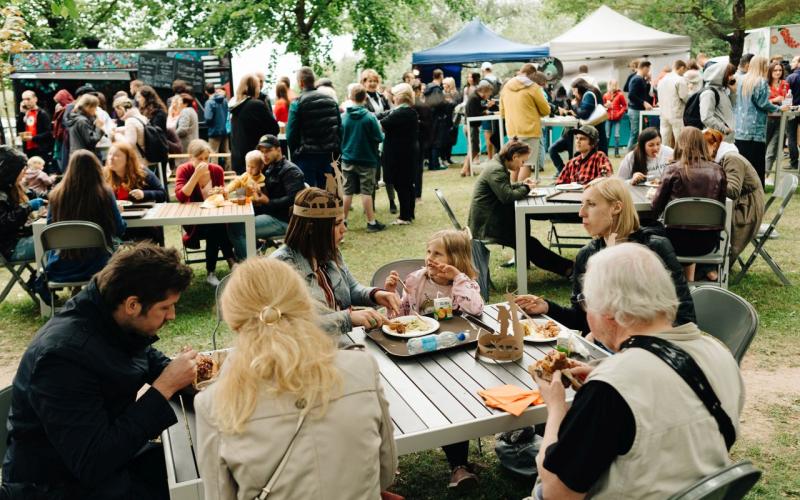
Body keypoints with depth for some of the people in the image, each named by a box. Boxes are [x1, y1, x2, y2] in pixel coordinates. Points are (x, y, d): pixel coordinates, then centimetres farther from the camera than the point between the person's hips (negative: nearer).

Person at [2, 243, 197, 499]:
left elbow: (148, 358, 16)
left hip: (113, 453, 8)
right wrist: (165, 387, -30)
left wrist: (181, 372, -7)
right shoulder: (63, 354, -30)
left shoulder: (117, 321, -7)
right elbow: (93, 464, -32)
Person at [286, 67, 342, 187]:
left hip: (306, 155, -5)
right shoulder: (331, 100, 8)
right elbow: (339, 128, 10)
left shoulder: (297, 103, -9)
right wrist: (336, 152, 14)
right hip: (327, 154, 5)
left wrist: (294, 154, 4)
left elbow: (291, 133, -9)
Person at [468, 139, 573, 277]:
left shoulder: (497, 165, 12)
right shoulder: (496, 170, -20)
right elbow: (507, 196, -26)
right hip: (486, 225, -10)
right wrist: (526, 188, -10)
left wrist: (522, 184, 9)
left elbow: (504, 188, 25)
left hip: (491, 218, 10)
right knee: (529, 243, -7)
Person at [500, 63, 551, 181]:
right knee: (526, 164, -5)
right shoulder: (532, 87, -7)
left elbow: (502, 112, 15)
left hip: (512, 130, 6)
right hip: (529, 130, -6)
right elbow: (546, 110, -1)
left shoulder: (506, 87, 9)